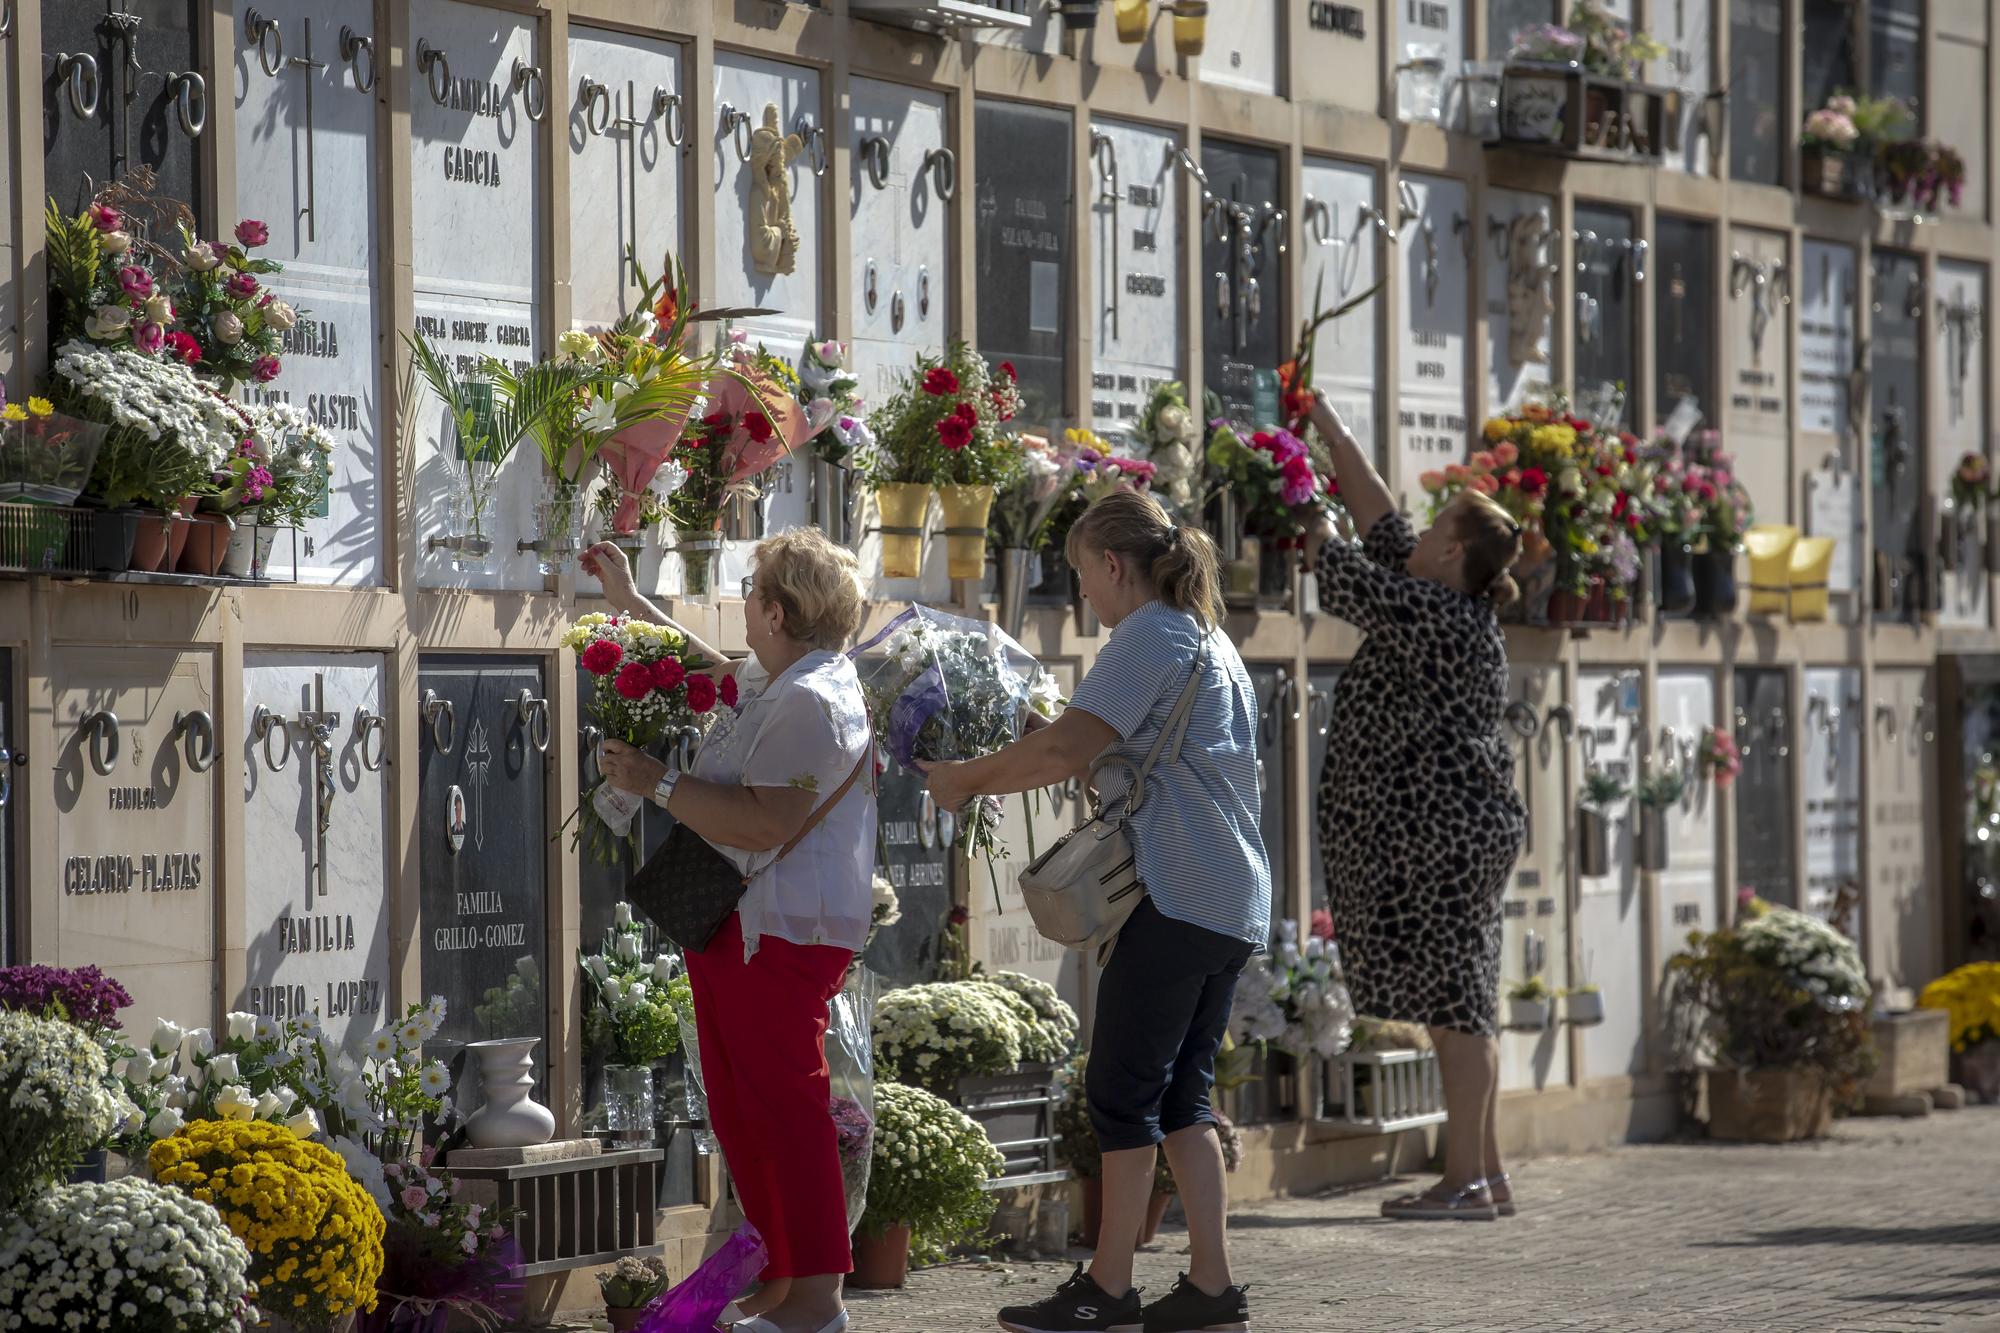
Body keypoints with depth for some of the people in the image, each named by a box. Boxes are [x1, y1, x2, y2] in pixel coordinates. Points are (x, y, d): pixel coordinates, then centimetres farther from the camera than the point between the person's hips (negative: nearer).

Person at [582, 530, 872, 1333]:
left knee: (784, 1108, -9)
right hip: (733, 928, 11)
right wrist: (628, 601, 42)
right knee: (739, 1113, 14)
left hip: (778, 935, -11)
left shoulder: (809, 702, -18)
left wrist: (659, 783, -18)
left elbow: (766, 825, -25)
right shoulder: (771, 686, 15)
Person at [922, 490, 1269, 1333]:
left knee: (1123, 1089, -3)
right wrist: (994, 778, 17)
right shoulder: (1210, 641, 21)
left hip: (1177, 899, -9)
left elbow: (1067, 748, -19)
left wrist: (969, 779, -7)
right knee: (1182, 1091, 11)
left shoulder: (1151, 636, -9)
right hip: (1234, 906, 9)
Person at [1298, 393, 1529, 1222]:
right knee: (1461, 1004, 11)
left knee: (1453, 1002, -9)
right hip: (1451, 833, 10)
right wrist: (1325, 427, 24)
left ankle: (1465, 1181, -10)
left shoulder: (1444, 622, -14)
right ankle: (1486, 1176, 13)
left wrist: (1311, 533, 9)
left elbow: (1350, 586, -10)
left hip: (1439, 834, -10)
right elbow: (1377, 516, 20)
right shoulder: (1448, 610, 13)